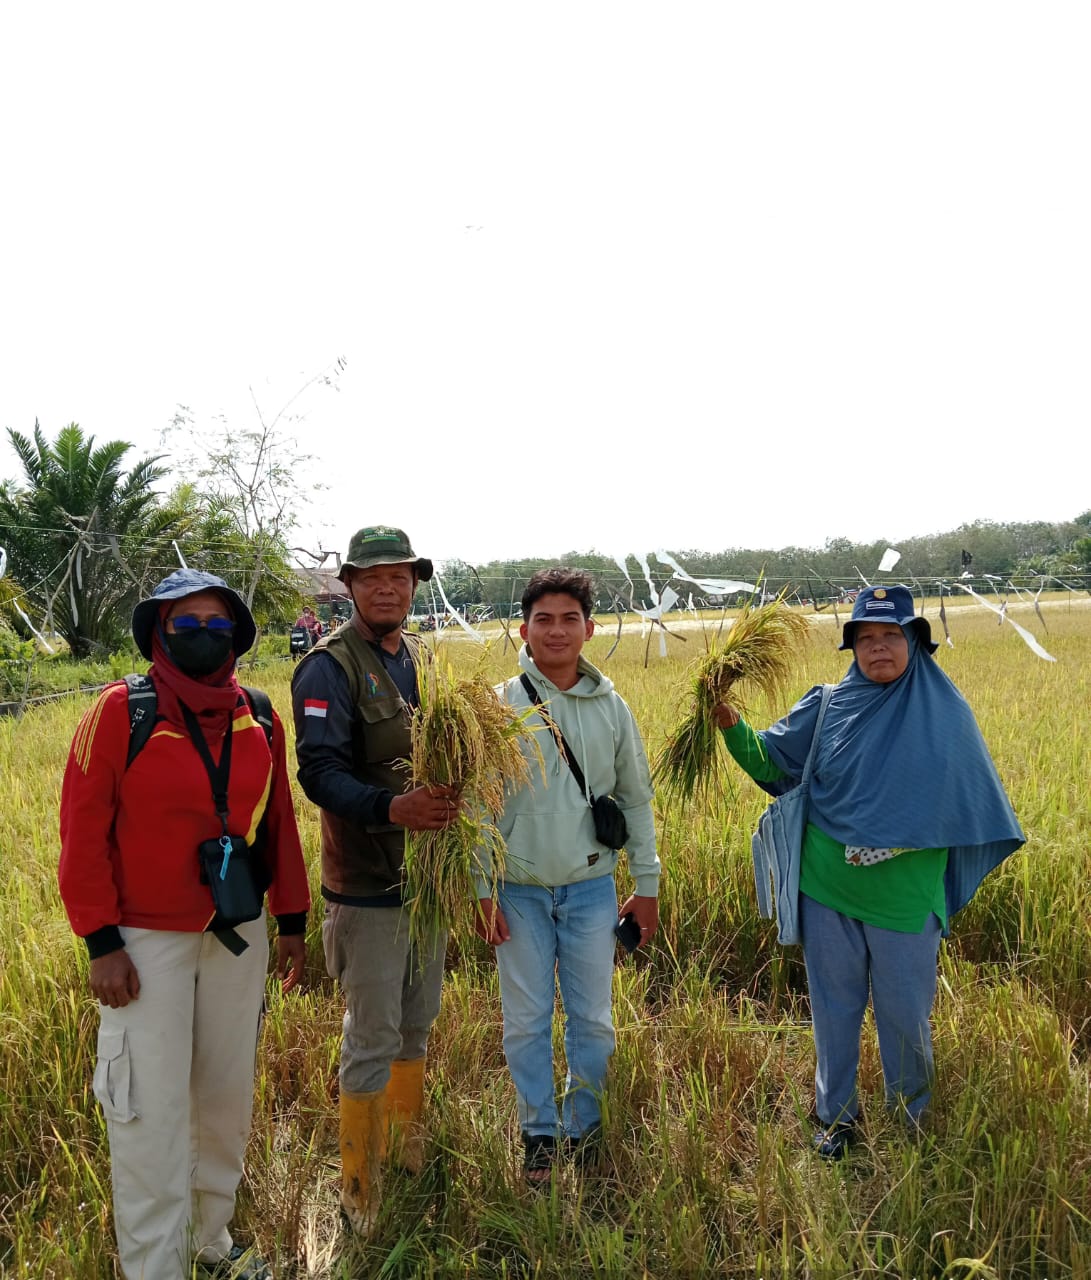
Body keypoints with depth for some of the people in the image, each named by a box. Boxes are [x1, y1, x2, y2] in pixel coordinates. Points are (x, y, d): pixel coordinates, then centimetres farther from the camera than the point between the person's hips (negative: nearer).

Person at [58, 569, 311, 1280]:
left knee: (228, 1095, 16)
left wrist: (292, 922, 9)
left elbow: (279, 824, 7)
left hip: (239, 938, 4)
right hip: (148, 942, -4)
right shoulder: (122, 710, -11)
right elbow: (83, 831, -9)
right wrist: (102, 943, -10)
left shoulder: (258, 717, 1)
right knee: (151, 1114, 3)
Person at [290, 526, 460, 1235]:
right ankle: (360, 1187, 24)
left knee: (417, 1022, 21)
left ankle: (410, 1142, 42)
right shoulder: (330, 666, -15)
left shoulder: (419, 656, 8)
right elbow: (319, 771, -24)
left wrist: (450, 796, 1)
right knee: (372, 1040, 4)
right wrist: (393, 807, -38)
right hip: (368, 884, -7)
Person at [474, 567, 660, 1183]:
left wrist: (647, 884, 8)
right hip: (520, 890, -1)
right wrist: (480, 889, -5)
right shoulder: (500, 705, -6)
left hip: (592, 886, 1)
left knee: (593, 1019, 11)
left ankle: (586, 1127, 33)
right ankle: (540, 1133, 29)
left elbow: (636, 799, 7)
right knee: (526, 1021, 9)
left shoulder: (612, 708, 0)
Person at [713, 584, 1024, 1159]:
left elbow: (972, 802, 8)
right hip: (827, 892, 1)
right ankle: (836, 1115, 35)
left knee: (904, 1012, 13)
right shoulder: (826, 707, -1)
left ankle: (912, 1112, 39)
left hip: (905, 897, -1)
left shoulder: (944, 712, -2)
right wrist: (734, 727, -14)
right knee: (834, 1009, 14)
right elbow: (770, 761, 4)